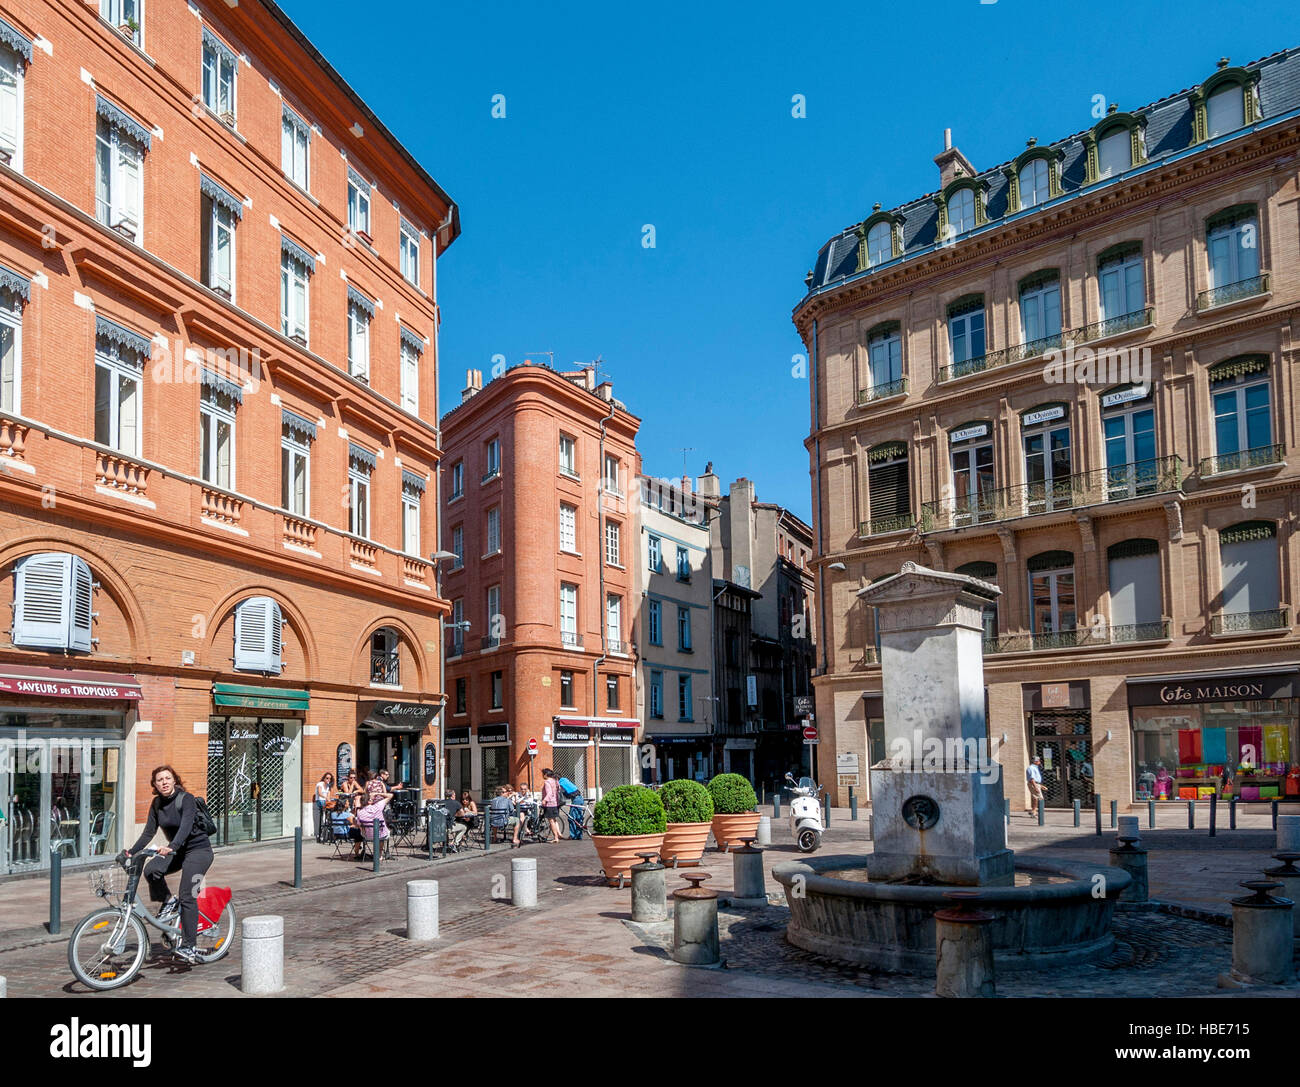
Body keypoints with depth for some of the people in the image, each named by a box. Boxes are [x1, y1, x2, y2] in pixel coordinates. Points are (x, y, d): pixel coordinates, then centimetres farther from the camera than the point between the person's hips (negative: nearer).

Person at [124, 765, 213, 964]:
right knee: (151, 870, -22)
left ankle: (189, 946, -11)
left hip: (198, 850, -6)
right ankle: (168, 902, 3)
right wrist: (131, 852, -9)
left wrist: (171, 847, -47)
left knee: (187, 896, -16)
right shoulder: (157, 804, 2)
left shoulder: (186, 799, -17)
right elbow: (149, 832, 3)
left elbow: (185, 827, -31)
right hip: (177, 850, 6)